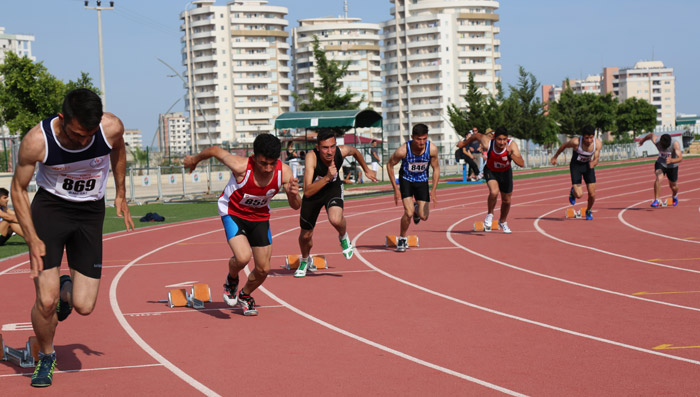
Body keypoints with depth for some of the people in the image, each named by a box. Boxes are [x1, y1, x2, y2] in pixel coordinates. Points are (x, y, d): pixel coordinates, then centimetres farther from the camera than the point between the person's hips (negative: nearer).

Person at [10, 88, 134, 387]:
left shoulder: (112, 128, -21)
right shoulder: (37, 141, -26)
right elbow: (18, 188, -10)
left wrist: (120, 194, 11)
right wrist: (32, 239, -16)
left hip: (90, 213, 2)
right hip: (50, 208, -2)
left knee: (84, 306, -4)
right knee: (46, 301, -12)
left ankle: (67, 288, 35)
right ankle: (46, 357, 20)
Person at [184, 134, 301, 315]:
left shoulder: (284, 172, -24)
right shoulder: (241, 166, -33)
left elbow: (296, 206, -14)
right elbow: (214, 150, -16)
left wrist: (294, 194, -38)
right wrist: (194, 159, 4)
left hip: (259, 217, 4)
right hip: (233, 212, -4)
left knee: (263, 269, 3)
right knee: (242, 257, -27)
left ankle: (244, 295, 36)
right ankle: (232, 279, 10)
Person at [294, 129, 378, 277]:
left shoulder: (342, 151, -27)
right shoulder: (311, 157, -37)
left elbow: (355, 151, 2)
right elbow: (307, 192, -43)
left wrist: (367, 170, 14)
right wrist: (327, 177, -53)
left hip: (333, 189, 0)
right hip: (313, 193, 0)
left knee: (335, 219, -32)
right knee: (305, 235, 14)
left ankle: (343, 237, 5)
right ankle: (305, 261, 48)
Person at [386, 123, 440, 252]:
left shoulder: (432, 149, -23)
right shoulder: (403, 150, -28)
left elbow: (436, 168, -7)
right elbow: (390, 165, -11)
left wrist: (433, 190, -12)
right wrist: (396, 189, -10)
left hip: (422, 181, 2)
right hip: (406, 180, -2)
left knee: (423, 216, 0)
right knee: (409, 213, -18)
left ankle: (417, 209, 37)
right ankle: (402, 239, 6)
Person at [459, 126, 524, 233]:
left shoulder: (511, 145, -31)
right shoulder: (488, 143, -31)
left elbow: (521, 163, -38)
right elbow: (476, 135, -9)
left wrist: (510, 154, -52)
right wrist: (464, 143, 8)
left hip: (505, 172, 2)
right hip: (490, 171, -2)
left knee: (506, 200, 14)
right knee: (494, 192, -30)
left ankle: (503, 222, 44)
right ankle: (490, 215, -1)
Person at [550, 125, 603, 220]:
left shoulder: (598, 143, -22)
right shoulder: (576, 142, -29)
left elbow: (596, 159, -14)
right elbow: (564, 146, -9)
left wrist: (593, 163, -39)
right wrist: (555, 157, 5)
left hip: (588, 166, 2)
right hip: (576, 166, -2)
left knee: (592, 194, -1)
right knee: (579, 195, -15)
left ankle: (589, 211, 31)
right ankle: (573, 191, 24)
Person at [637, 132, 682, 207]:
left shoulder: (675, 144, -33)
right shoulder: (656, 141, -26)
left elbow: (680, 158, -41)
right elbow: (651, 134, -2)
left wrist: (672, 160, -61)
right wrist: (643, 140, 18)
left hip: (672, 166, 0)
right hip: (660, 163, 0)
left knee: (673, 186, 14)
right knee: (659, 178, -29)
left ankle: (675, 196, 50)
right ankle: (656, 200, -24)